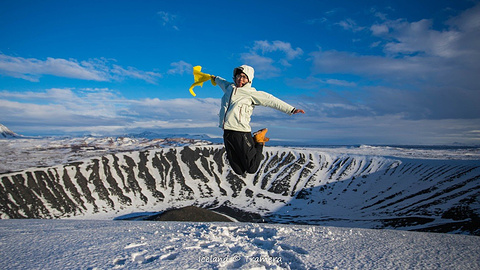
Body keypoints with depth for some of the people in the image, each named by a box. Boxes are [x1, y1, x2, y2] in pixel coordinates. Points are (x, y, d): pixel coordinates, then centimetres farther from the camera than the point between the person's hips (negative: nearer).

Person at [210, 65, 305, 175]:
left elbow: (271, 101, -2)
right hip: (227, 132, 5)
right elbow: (223, 82, 40)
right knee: (239, 171, 6)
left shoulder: (251, 93, 1)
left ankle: (259, 143, 21)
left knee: (251, 169, -2)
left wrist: (291, 110, -6)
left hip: (241, 132, -5)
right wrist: (215, 78, 60)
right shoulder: (229, 87, 16)